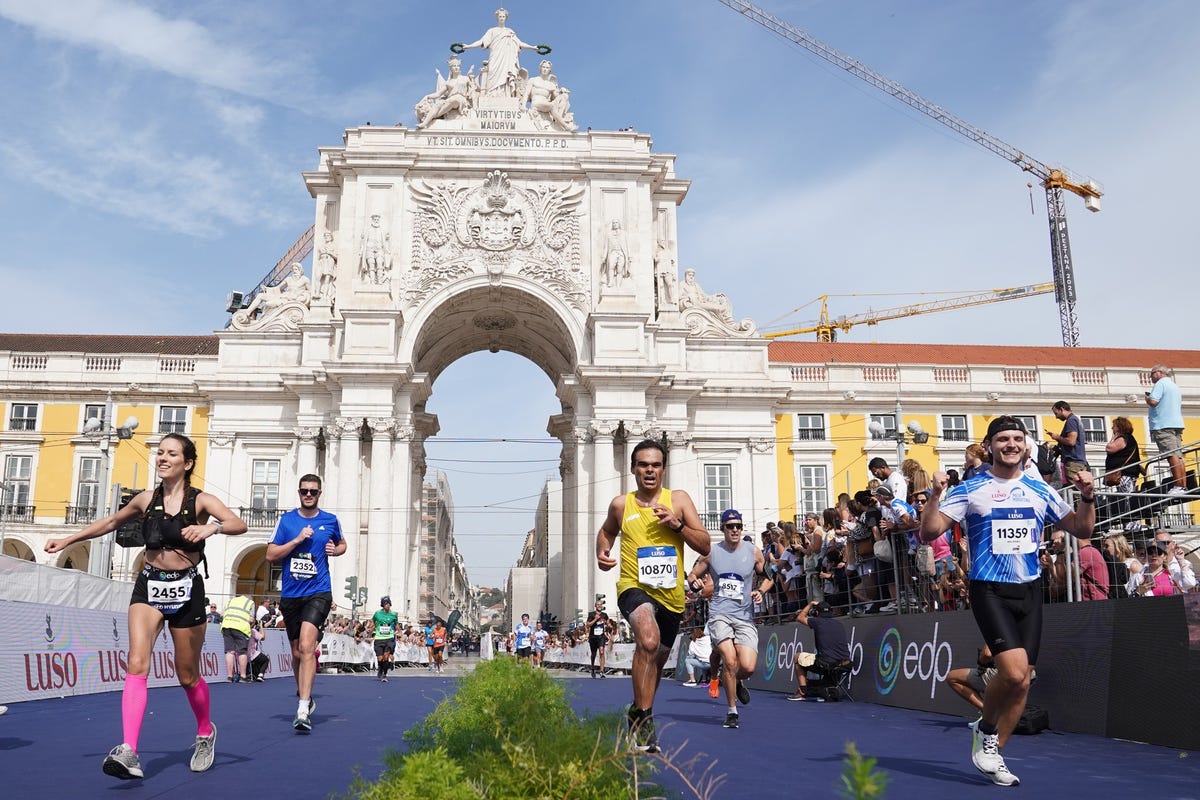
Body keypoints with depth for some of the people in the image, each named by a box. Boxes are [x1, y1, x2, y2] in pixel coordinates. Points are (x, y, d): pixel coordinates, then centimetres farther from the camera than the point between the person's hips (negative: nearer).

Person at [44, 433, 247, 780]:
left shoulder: (200, 500, -6)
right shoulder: (146, 499, 5)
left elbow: (239, 524, -24)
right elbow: (111, 521, 25)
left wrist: (211, 527, -44)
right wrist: (69, 539, 26)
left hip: (186, 589, -2)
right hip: (149, 586, 3)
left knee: (187, 675, 9)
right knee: (137, 663, -19)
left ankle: (206, 733, 35)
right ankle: (128, 752, -26)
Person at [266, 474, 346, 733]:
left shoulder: (331, 520, 5)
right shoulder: (286, 520, 4)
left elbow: (342, 544, 23)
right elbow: (271, 555, 0)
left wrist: (335, 550, 0)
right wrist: (297, 540, -12)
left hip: (318, 592, -2)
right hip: (290, 595, 3)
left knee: (307, 646, -20)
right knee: (297, 652, 12)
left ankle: (303, 711, -24)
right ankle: (304, 695, 37)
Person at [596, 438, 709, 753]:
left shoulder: (678, 499, 1)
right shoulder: (621, 504, 1)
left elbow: (705, 546, -1)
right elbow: (606, 531, 23)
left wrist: (676, 524, -16)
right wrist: (601, 553, 3)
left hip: (671, 594, 3)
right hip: (635, 586, -3)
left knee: (657, 659, 20)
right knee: (648, 640, -33)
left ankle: (639, 714, 46)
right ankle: (643, 715, -21)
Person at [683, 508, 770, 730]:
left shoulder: (753, 552, 4)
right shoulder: (711, 552, 4)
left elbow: (768, 577, 15)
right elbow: (692, 574, 13)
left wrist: (760, 591, -4)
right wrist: (694, 583, -10)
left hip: (745, 616, 1)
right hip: (719, 614, -1)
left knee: (748, 667, -12)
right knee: (730, 661, -18)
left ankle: (737, 681, 27)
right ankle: (732, 711, 2)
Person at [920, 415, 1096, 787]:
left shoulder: (1040, 491, 10)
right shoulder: (970, 490, -2)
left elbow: (1081, 529, 16)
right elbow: (928, 533, -8)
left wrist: (1087, 497, -2)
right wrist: (935, 496, -24)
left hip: (1030, 591, 5)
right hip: (989, 590, -4)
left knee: (1021, 681, 4)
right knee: (1014, 671, -21)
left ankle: (992, 753, 22)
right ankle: (986, 730, 8)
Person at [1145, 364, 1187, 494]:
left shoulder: (1161, 383, -5)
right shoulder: (1175, 386, 24)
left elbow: (1153, 402, -17)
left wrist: (1146, 397, 2)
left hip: (1163, 425, -9)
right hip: (1177, 424, 9)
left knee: (1172, 456, -13)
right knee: (1178, 457, 5)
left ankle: (1178, 487, -18)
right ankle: (1184, 486, 1)